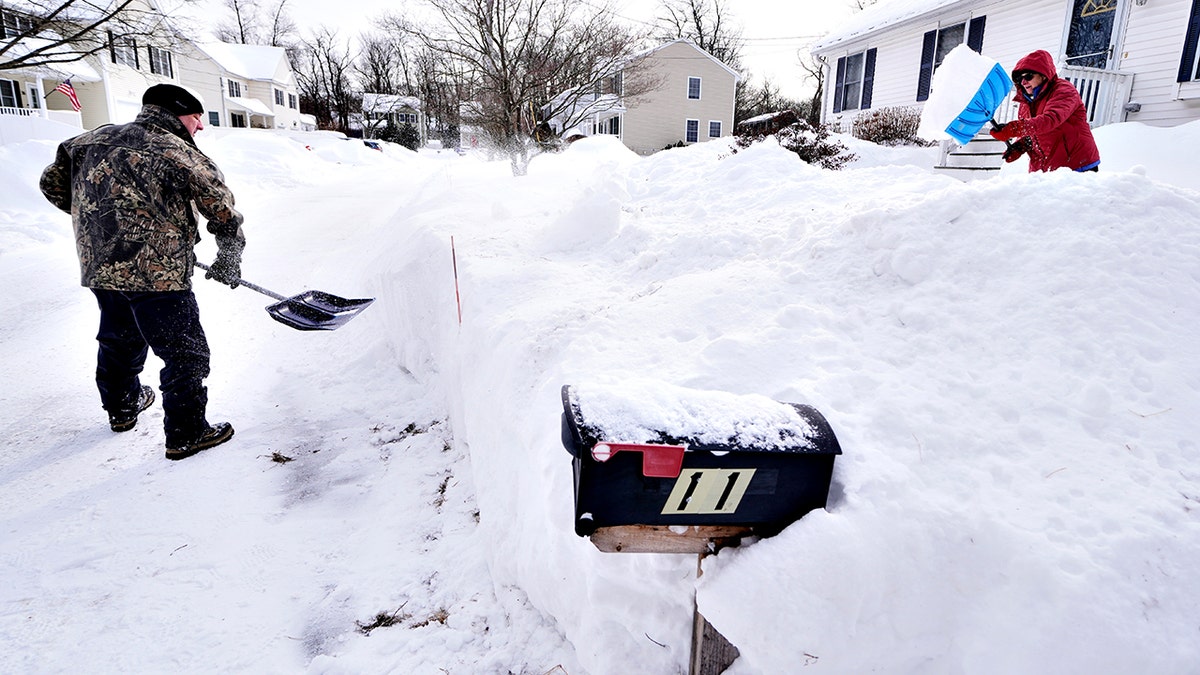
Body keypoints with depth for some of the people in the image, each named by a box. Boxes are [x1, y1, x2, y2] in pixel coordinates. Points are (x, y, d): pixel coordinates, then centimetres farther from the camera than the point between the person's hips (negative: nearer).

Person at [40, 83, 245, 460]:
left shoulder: (95, 139, 11)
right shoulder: (182, 155, -8)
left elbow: (53, 183, 18)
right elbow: (225, 215, -8)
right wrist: (229, 262, 7)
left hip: (98, 267, 8)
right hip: (157, 273, -8)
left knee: (118, 339, 26)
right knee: (186, 353, 2)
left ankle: (121, 408, 46)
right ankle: (186, 435, 8)